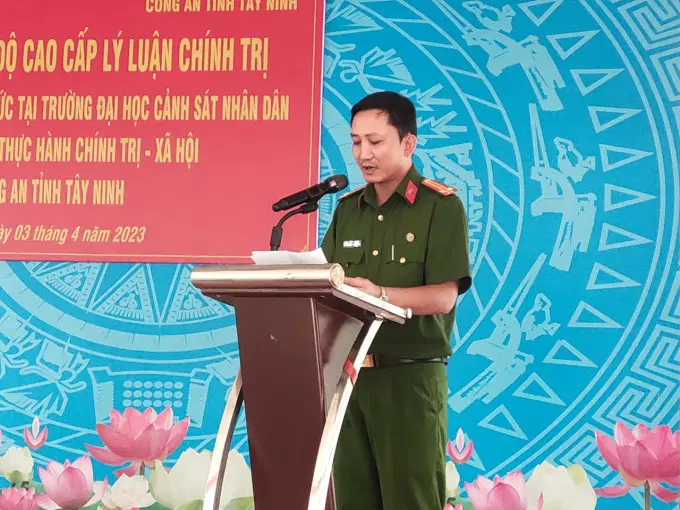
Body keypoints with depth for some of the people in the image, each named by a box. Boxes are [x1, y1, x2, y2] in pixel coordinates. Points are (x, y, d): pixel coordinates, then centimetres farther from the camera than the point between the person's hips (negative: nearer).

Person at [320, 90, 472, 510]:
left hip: (411, 376, -5)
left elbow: (442, 297, -13)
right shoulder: (347, 209, 14)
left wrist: (380, 294, -29)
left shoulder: (441, 206, -4)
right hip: (350, 375, 5)